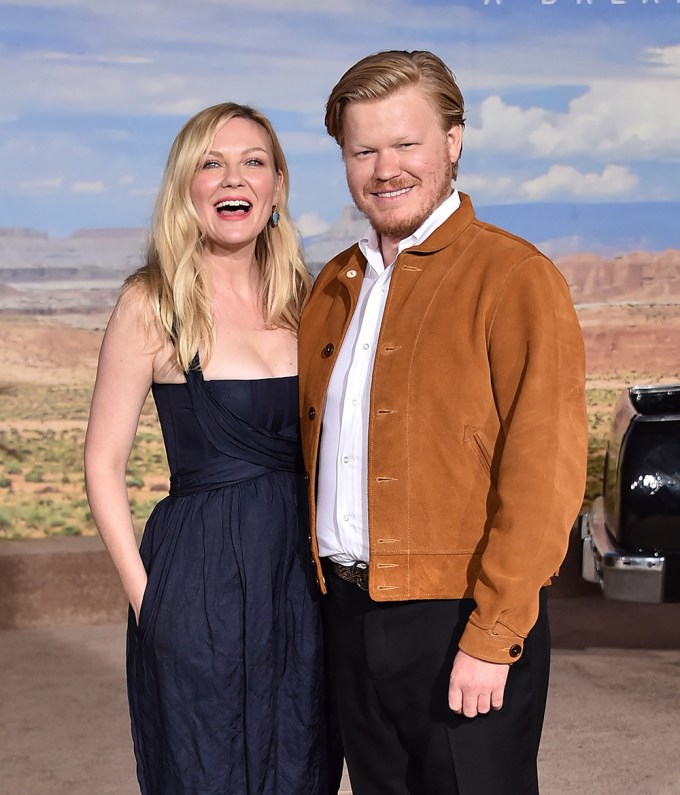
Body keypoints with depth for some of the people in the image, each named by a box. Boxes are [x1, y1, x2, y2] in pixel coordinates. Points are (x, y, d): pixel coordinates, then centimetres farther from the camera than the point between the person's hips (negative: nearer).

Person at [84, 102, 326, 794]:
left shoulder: (299, 297, 7)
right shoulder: (152, 303, -8)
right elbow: (103, 464, -5)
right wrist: (144, 595, -9)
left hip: (304, 574, 5)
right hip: (202, 576, -5)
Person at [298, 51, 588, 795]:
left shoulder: (514, 278, -10)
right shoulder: (336, 285, 11)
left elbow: (543, 475, -16)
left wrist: (492, 638, -18)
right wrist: (321, 583, 7)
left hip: (457, 617, -6)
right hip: (348, 612, 6)